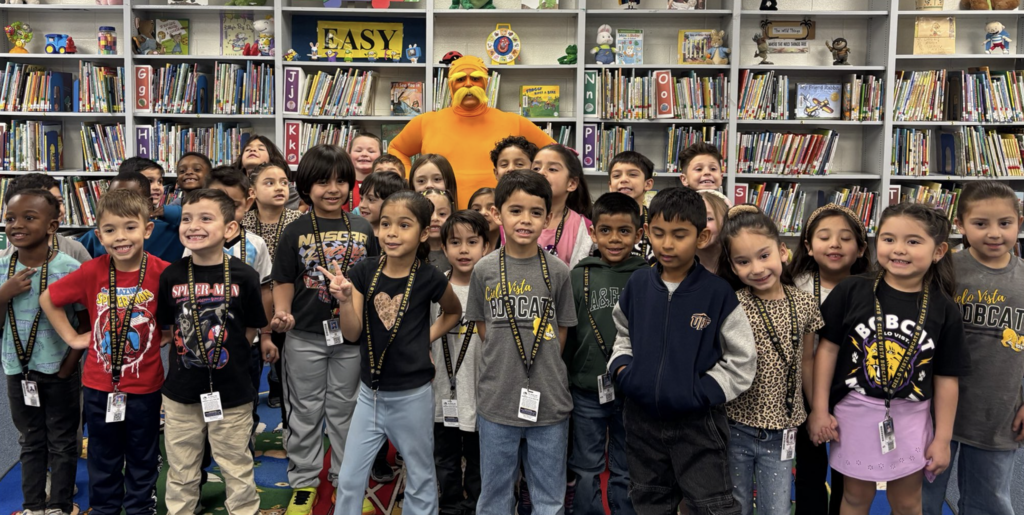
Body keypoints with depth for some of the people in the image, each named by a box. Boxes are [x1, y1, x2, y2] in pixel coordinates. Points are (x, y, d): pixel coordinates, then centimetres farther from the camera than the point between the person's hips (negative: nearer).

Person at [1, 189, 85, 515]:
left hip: (60, 371, -4)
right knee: (30, 442, 18)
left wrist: (72, 359, -13)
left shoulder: (69, 268, -15)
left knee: (62, 442, 11)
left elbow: (86, 322, -7)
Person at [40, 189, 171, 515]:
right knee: (103, 458, 19)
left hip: (144, 384, -1)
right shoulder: (91, 272, -11)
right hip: (98, 384, 2)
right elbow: (48, 299, 4)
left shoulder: (162, 273, -16)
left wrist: (163, 335, -10)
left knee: (143, 459, 15)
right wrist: (72, 338, 1)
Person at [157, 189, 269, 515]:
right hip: (181, 392, 2)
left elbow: (252, 329, -1)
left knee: (237, 469, 12)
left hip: (231, 391, -2)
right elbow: (166, 328, 5)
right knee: (181, 469, 17)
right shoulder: (172, 276, -4)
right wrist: (191, 350, -2)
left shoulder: (243, 276, -10)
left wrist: (226, 353, -5)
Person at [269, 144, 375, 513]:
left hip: (352, 335, 1)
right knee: (305, 411, 11)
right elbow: (284, 281, 1)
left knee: (345, 408, 12)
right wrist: (281, 313, -16)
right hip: (304, 336, -1)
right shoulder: (296, 232, -2)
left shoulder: (364, 230, 1)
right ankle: (303, 483, 24)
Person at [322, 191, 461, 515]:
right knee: (349, 480, 13)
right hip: (370, 393, 3)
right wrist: (345, 299, -24)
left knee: (420, 480, 15)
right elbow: (352, 334, -8)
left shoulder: (430, 278, -13)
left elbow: (454, 312, 8)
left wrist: (426, 338, -3)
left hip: (412, 395, -3)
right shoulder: (364, 273, -6)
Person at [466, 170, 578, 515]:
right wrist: (505, 365, 0)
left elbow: (561, 332, 6)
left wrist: (542, 367, -1)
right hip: (497, 397, 0)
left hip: (548, 399, 0)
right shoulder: (485, 269, -2)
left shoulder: (557, 271, -2)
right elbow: (483, 327, 7)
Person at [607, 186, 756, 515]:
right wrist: (622, 369, -3)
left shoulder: (718, 292, -12)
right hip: (642, 419, 4)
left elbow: (742, 361, -7)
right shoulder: (637, 285, 0)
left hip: (698, 422, -4)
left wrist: (702, 392, -15)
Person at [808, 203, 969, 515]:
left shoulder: (944, 310, -5)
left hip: (911, 418, 1)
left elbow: (946, 378, 0)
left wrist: (943, 437, 1)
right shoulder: (852, 291, -9)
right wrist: (819, 410, -6)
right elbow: (828, 348, -5)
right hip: (855, 413, -1)